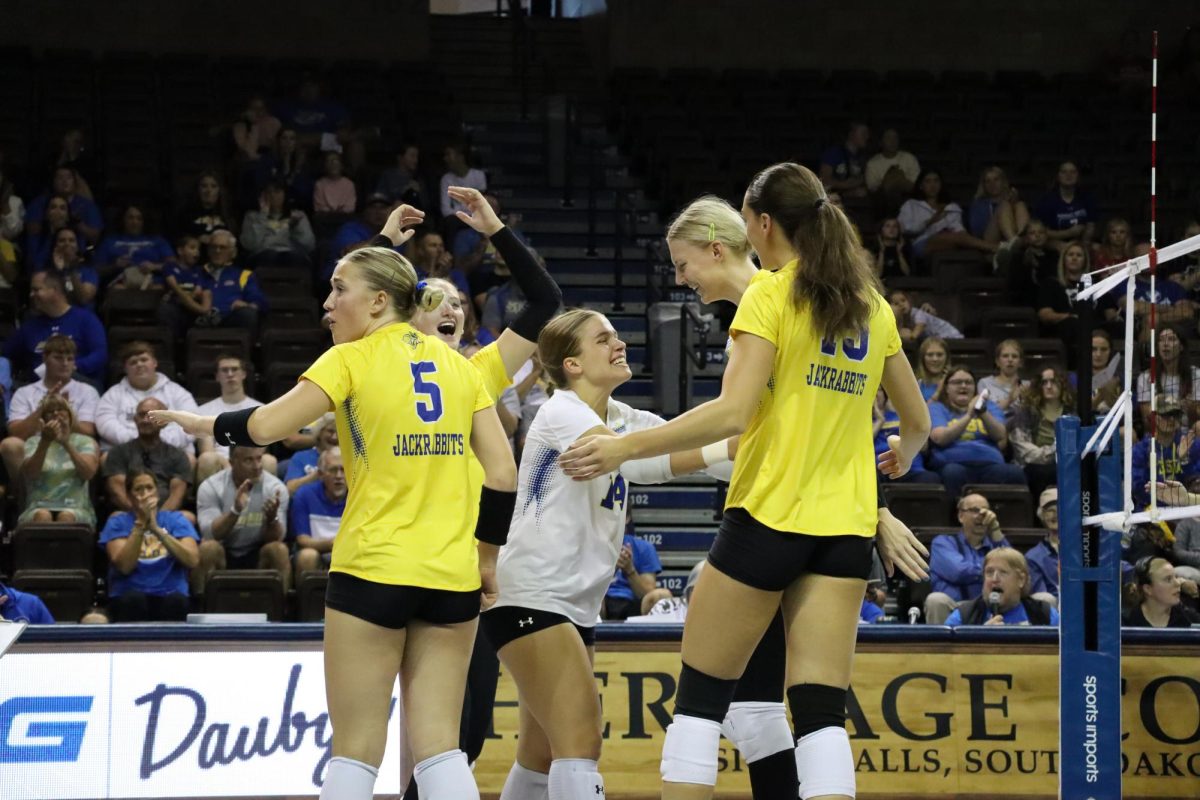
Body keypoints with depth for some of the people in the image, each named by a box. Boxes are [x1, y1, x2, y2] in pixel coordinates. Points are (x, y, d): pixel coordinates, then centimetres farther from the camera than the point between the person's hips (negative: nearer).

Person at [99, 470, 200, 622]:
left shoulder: (175, 519, 12)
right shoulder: (118, 522, 9)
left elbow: (192, 560, -6)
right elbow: (124, 566, -8)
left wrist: (156, 529, -13)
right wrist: (140, 524, -14)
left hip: (169, 594, 1)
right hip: (127, 598, -1)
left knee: (176, 601, -33)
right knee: (135, 599, -35)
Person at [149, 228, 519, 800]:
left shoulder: (353, 359, -4)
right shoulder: (456, 365, 11)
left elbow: (263, 427, -13)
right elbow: (503, 474, 7)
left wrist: (198, 424, 5)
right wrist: (487, 558, 16)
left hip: (373, 571, -5)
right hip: (451, 579, 5)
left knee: (354, 752, 1)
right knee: (437, 747, 4)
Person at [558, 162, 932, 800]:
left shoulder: (771, 296, -7)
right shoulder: (870, 305, 12)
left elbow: (731, 413, -18)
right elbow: (917, 420, 19)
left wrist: (625, 447, -17)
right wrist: (902, 454, 42)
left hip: (767, 515, -5)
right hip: (844, 530, 5)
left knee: (699, 699, 6)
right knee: (821, 712, 0)